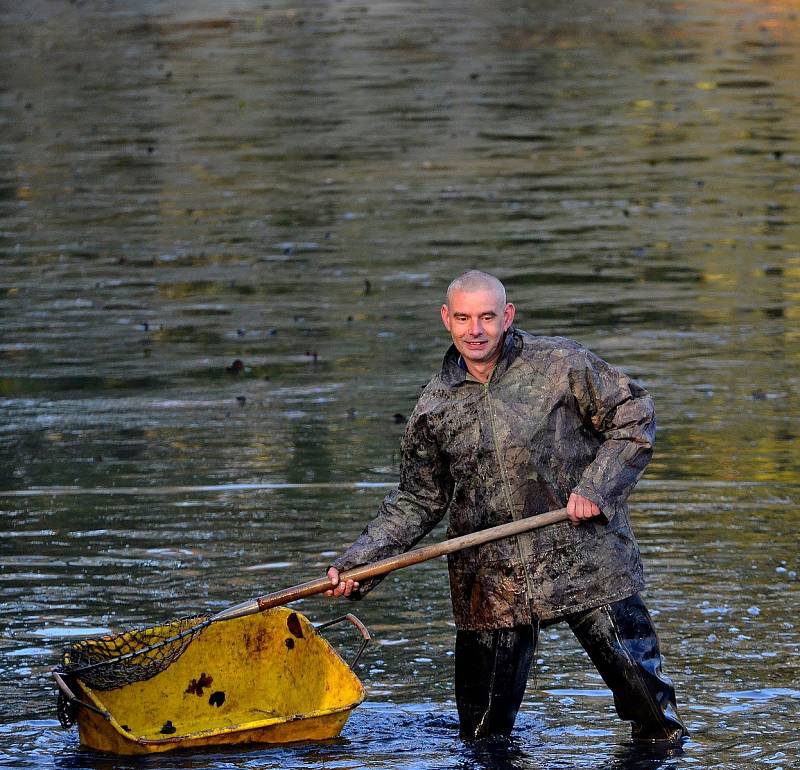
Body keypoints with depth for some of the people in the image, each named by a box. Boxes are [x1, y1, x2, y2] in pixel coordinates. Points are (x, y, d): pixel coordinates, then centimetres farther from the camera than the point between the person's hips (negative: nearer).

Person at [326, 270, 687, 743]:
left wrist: (596, 488, -10)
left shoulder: (562, 364, -4)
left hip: (587, 565, -2)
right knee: (483, 738, 6)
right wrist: (357, 565, 2)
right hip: (491, 587, 2)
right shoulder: (434, 409, 5)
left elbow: (634, 417, 2)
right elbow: (417, 503, 12)